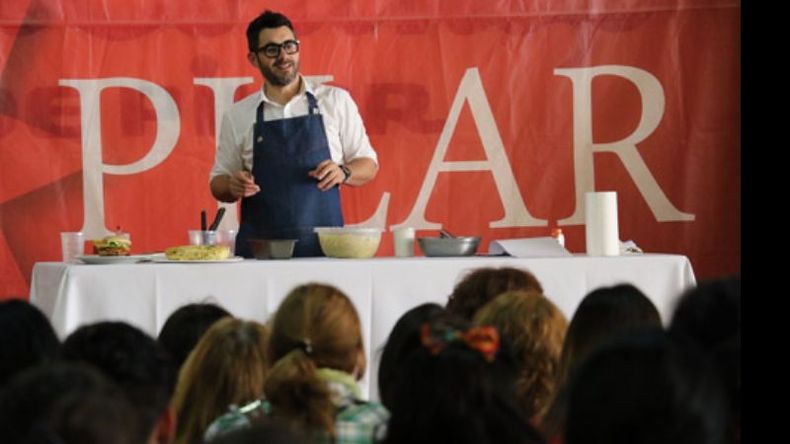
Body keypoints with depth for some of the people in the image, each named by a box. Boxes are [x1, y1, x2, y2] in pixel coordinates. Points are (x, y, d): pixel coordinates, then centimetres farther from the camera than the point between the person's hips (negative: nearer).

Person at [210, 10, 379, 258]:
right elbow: (218, 184, 15)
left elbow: (368, 165, 10)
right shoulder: (238, 116, 9)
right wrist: (233, 187, -8)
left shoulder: (336, 101, 7)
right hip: (259, 247, 1)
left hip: (323, 246, -1)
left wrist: (343, 172, -11)